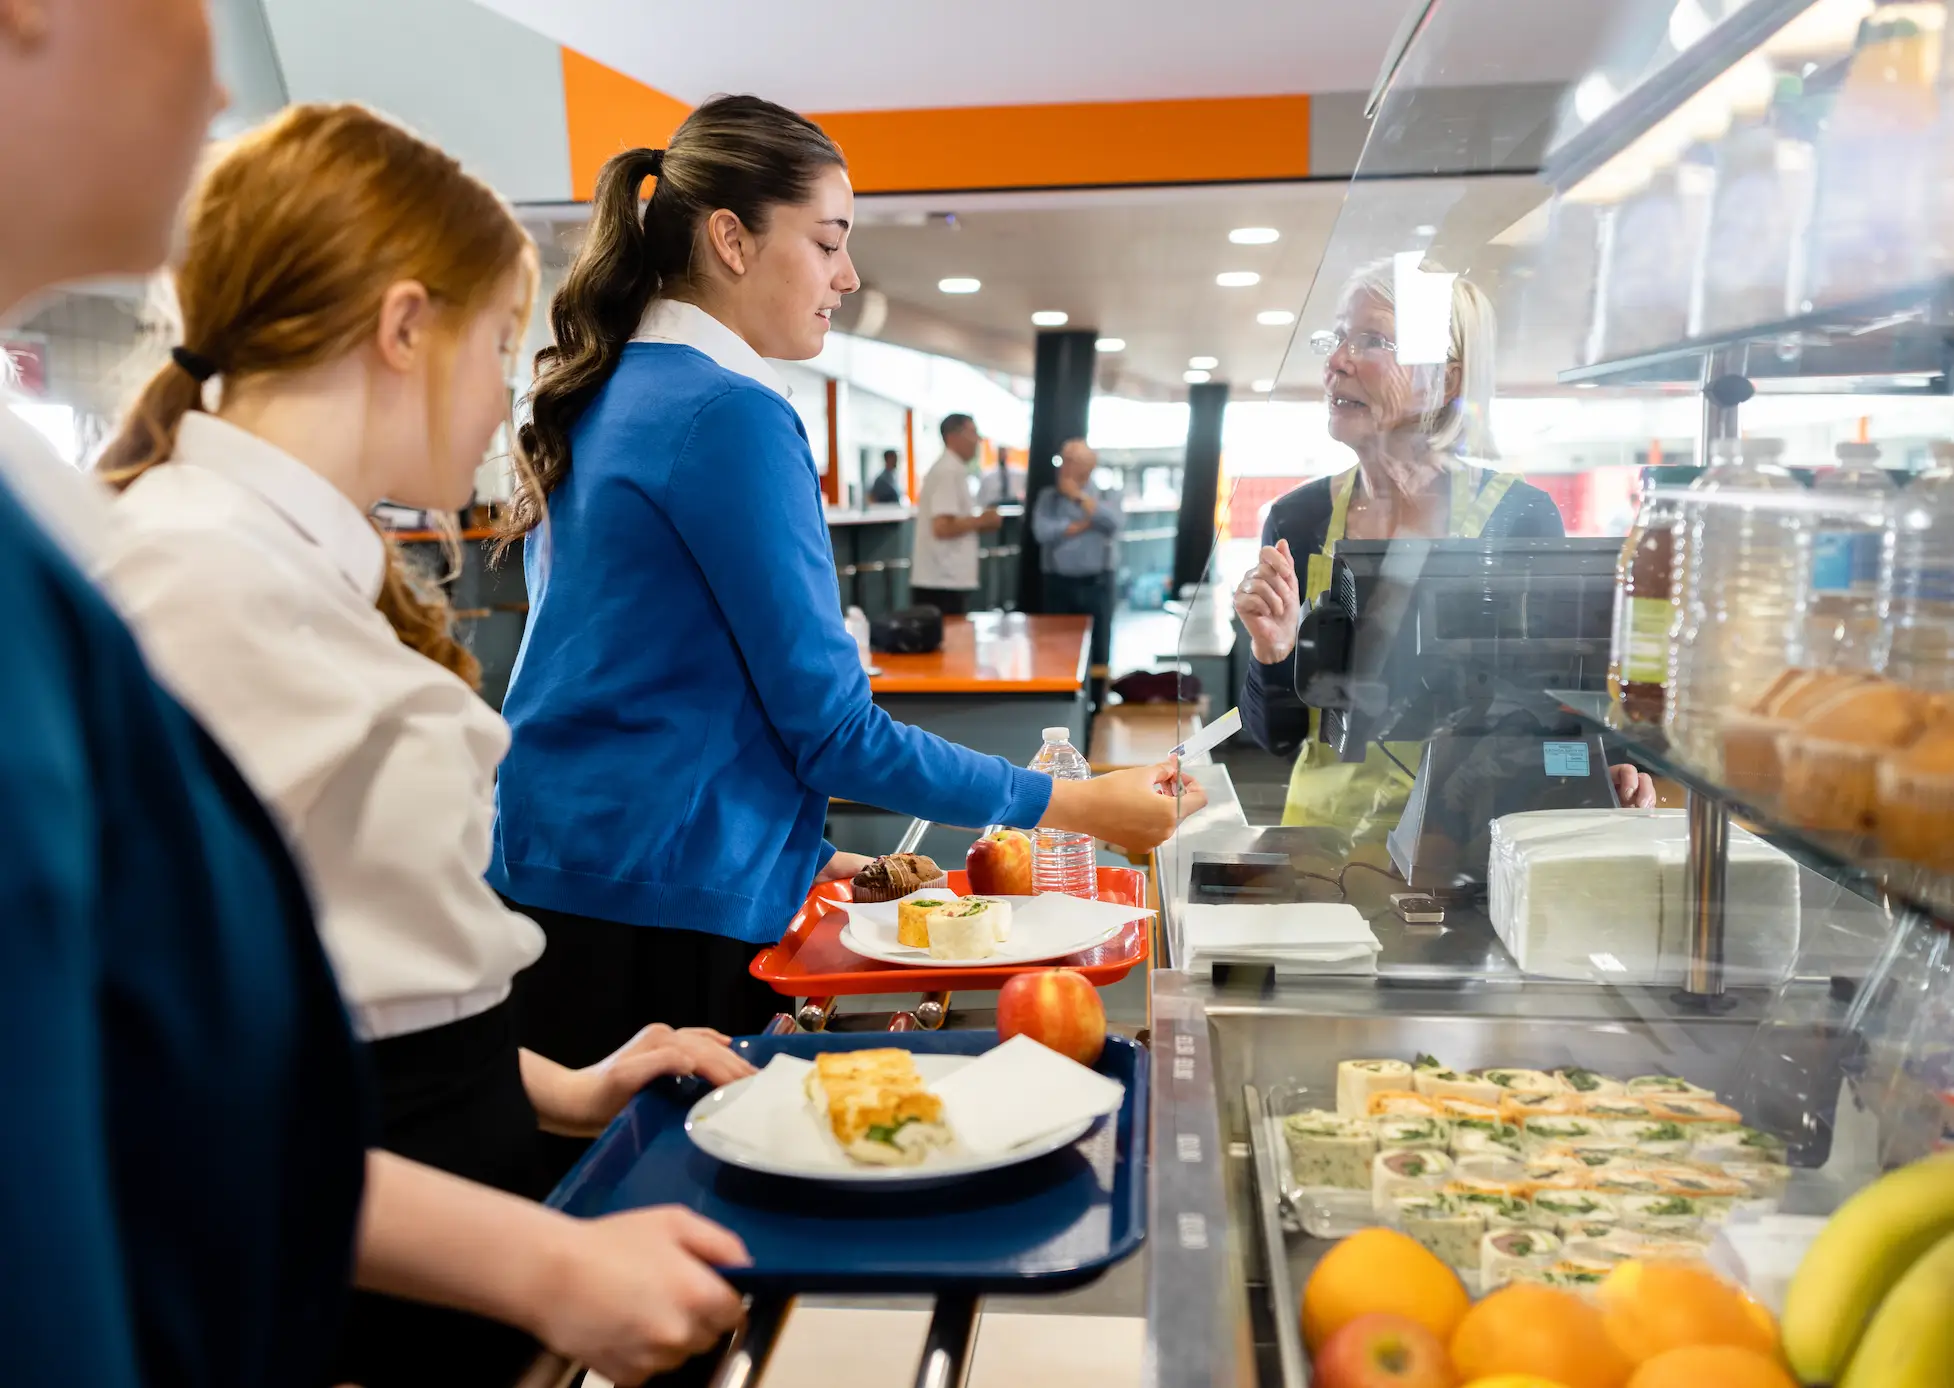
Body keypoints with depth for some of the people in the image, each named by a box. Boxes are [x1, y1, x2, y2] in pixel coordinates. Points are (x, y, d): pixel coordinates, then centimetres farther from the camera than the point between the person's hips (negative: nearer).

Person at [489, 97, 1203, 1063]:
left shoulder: (598, 395, 11)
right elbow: (831, 728, -17)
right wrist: (1078, 808, -10)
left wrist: (793, 853, 19)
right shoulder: (731, 414, -16)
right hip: (656, 913, -9)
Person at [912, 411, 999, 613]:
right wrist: (980, 521, -11)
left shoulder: (949, 469, 17)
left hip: (948, 579, 10)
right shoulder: (949, 472, -14)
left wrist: (977, 524, 10)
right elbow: (942, 528, -23)